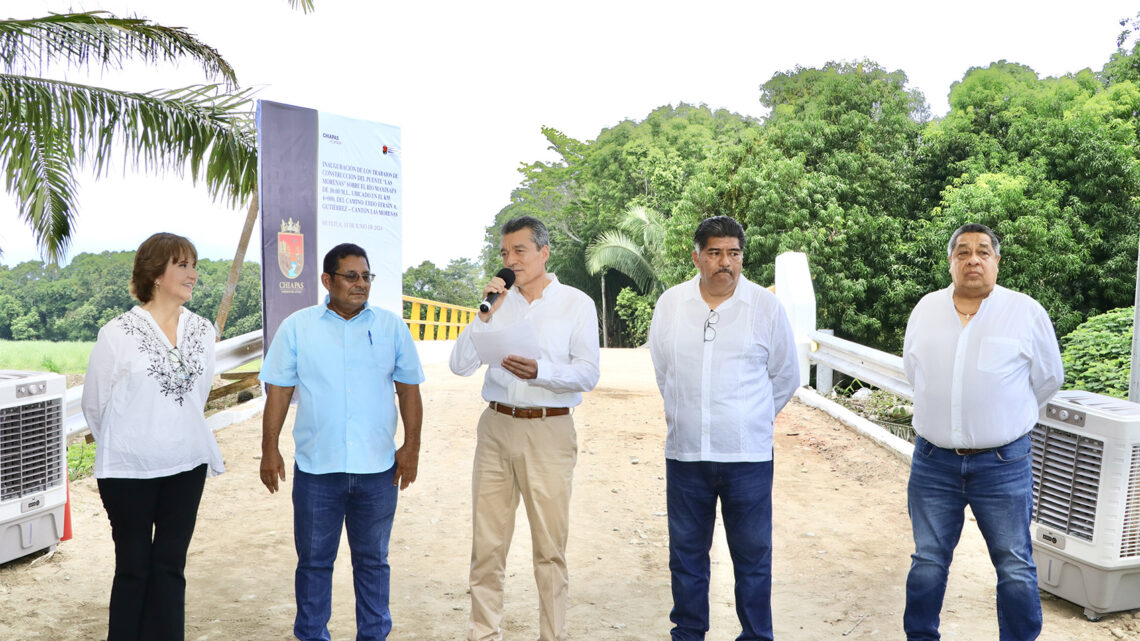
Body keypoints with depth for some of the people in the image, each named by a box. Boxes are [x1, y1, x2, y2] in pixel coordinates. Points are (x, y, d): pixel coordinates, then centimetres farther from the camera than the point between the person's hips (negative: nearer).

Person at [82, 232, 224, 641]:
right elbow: (94, 404, 0)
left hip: (186, 467, 3)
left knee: (171, 567, 9)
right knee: (134, 568, 8)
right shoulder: (118, 333, -10)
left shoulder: (204, 331, 1)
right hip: (129, 470, -3)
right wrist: (123, 448, 10)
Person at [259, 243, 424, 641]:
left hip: (378, 467, 1)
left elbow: (409, 390, 7)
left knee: (372, 560, 13)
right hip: (316, 466, 0)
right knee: (314, 560, 11)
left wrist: (412, 446, 2)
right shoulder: (297, 327, 2)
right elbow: (278, 391, 4)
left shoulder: (391, 327, 4)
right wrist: (269, 449, 0)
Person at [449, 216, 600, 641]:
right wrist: (486, 315, -8)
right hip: (496, 427, 3)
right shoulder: (497, 302, 10)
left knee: (550, 546, 3)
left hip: (549, 431, -3)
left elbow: (588, 374, -6)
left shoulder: (576, 304, 1)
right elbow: (460, 365, 2)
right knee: (486, 543, 8)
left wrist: (540, 371, -22)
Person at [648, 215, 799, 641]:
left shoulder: (766, 306, -1)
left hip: (748, 454, -2)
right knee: (686, 553, 13)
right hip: (684, 451, 2)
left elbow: (786, 377, 9)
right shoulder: (670, 304, 4)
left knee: (753, 556, 6)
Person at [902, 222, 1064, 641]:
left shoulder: (1027, 313, -4)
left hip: (1003, 465, -2)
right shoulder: (926, 310, 4)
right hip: (933, 462, 2)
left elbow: (1048, 379, 9)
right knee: (927, 564, 12)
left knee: (1016, 570, 6)